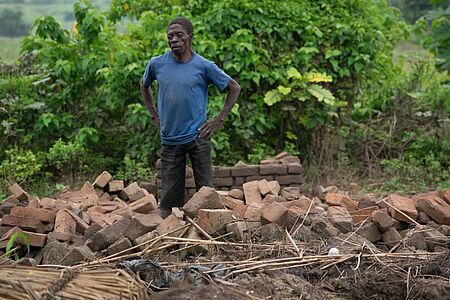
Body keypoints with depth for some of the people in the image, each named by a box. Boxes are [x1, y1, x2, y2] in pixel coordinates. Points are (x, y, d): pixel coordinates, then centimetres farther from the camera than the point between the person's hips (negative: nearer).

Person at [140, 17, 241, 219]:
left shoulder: (204, 66, -4)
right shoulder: (157, 64, 2)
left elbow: (234, 88, 5)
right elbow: (144, 86, 23)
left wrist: (219, 120, -1)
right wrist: (154, 117, 13)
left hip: (197, 138, -2)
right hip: (169, 140, 2)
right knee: (168, 196, 6)